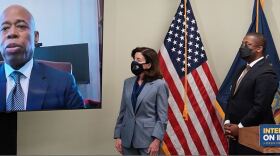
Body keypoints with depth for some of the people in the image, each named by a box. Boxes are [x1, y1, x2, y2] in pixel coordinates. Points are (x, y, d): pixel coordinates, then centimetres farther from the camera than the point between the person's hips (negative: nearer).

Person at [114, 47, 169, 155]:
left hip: (148, 138, -4)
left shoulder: (159, 85, -7)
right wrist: (118, 136, 7)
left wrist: (157, 140, -15)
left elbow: (162, 117, -8)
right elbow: (123, 111, 10)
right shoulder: (128, 82, 8)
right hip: (127, 137, 5)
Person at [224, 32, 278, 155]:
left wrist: (240, 127, -15)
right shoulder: (243, 70, 13)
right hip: (236, 132, 8)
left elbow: (260, 106, -20)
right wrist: (227, 122, 1)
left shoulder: (266, 73, -15)